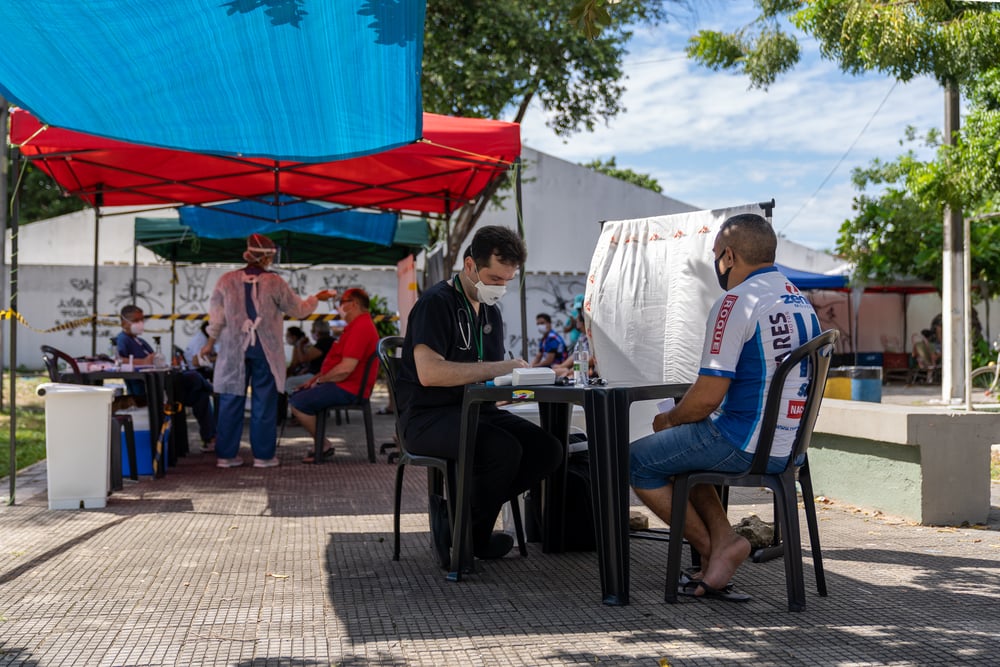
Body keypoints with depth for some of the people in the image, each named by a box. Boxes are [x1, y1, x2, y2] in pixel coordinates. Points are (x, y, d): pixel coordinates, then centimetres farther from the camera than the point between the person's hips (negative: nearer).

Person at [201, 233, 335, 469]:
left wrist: (210, 343, 17)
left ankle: (226, 454, 10)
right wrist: (317, 298, 20)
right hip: (265, 350, -2)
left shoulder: (226, 280, 0)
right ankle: (263, 455, 6)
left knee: (231, 401, 8)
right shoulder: (274, 282, -7)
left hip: (233, 350, 2)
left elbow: (216, 317, 4)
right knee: (264, 402, 4)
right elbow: (297, 310, 3)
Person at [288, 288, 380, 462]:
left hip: (348, 389, -12)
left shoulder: (361, 327, -19)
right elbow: (338, 361, 24)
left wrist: (320, 380, -10)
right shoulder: (357, 325, 20)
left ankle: (325, 446, -9)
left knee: (298, 403, -20)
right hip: (341, 385, 12)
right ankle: (320, 445, 11)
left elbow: (345, 368, -26)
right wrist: (316, 378, 13)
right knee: (297, 396, 15)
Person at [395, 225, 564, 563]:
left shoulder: (490, 312, 17)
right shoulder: (436, 303, -10)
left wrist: (517, 372, -5)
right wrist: (496, 368, -24)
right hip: (428, 417, -8)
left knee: (548, 449, -13)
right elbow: (429, 372, -24)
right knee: (505, 450, -32)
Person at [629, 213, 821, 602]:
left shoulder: (735, 303, -17)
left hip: (744, 446, -9)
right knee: (681, 452, 27)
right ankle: (723, 542, 10)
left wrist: (668, 420, 2)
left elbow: (708, 397, -20)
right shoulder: (802, 302, 11)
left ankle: (713, 547, 11)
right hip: (790, 448, 9)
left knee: (638, 461, 7)